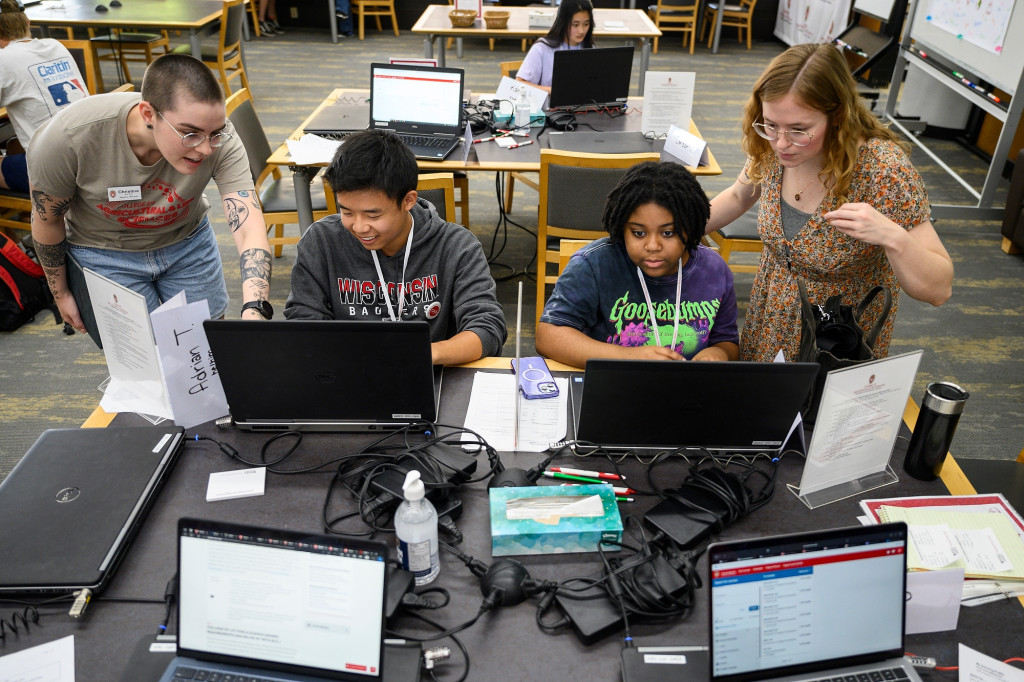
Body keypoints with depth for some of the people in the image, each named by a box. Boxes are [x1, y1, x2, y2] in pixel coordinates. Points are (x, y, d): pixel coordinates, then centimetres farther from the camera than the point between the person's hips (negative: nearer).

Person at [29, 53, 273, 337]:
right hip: (105, 254, -1)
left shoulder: (219, 138, -31)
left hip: (188, 240, 2)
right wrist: (61, 294, 0)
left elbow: (250, 227, -38)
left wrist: (254, 310, -54)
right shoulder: (68, 137, -31)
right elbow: (46, 220, -13)